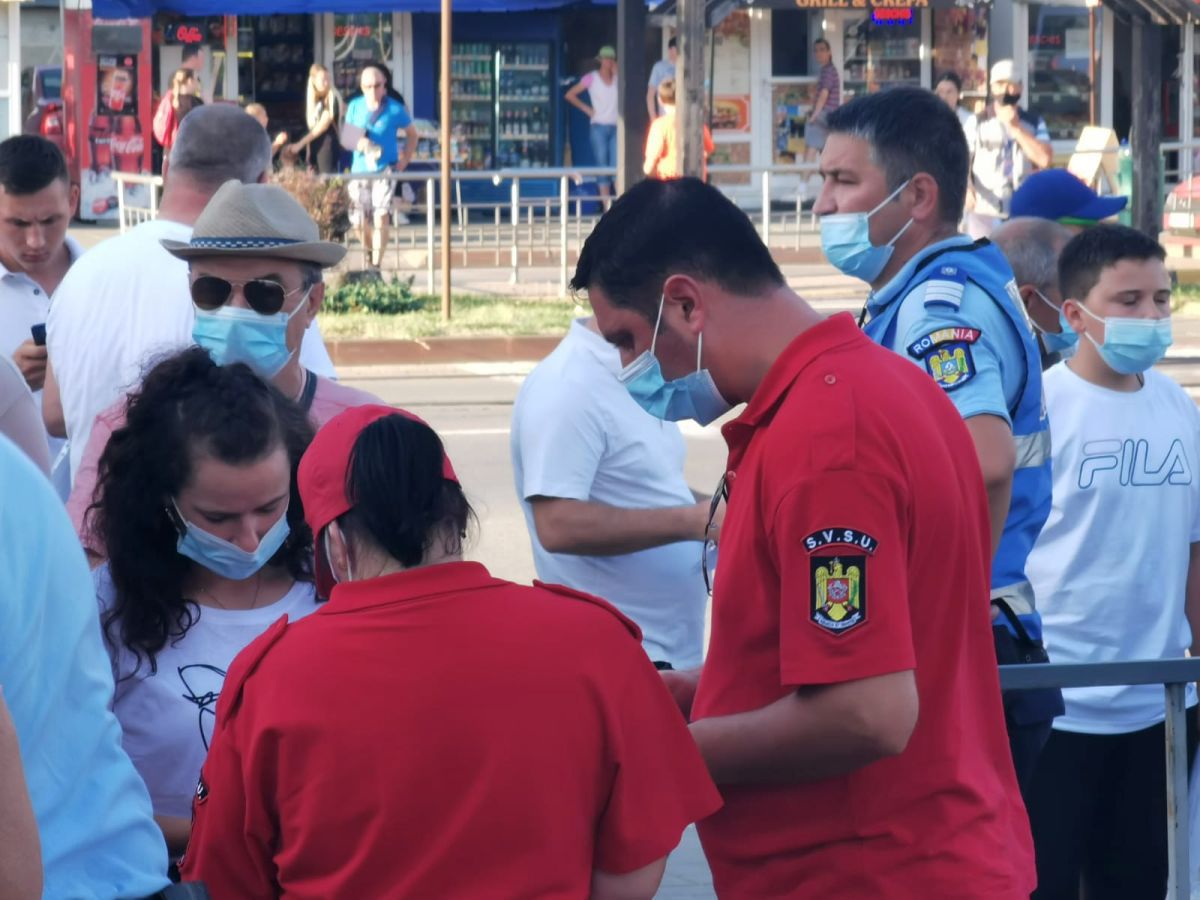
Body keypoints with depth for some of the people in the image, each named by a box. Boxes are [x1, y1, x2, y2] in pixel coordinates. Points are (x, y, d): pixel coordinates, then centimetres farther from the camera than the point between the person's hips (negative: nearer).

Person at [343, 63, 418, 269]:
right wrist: (359, 143, -17)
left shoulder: (395, 109, -4)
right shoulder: (355, 106, 3)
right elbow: (346, 138, 6)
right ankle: (369, 253, 32)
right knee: (360, 221, 4)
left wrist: (404, 160, 1)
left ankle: (376, 265, -14)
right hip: (360, 170, 3)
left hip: (385, 169, -3)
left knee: (381, 216, -16)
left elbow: (412, 134, 10)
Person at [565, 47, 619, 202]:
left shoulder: (617, 77, 9)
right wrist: (586, 109, -1)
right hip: (599, 127, -2)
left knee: (617, 165, -5)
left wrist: (617, 72, -7)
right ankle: (606, 205, 0)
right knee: (602, 165, -2)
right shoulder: (592, 78, 2)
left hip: (615, 127, 2)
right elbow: (569, 95, 4)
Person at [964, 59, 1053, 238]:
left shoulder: (1034, 123, 8)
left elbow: (1045, 159, -6)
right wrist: (966, 188, -22)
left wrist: (1016, 128, -7)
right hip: (984, 211, -2)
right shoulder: (977, 122, 4)